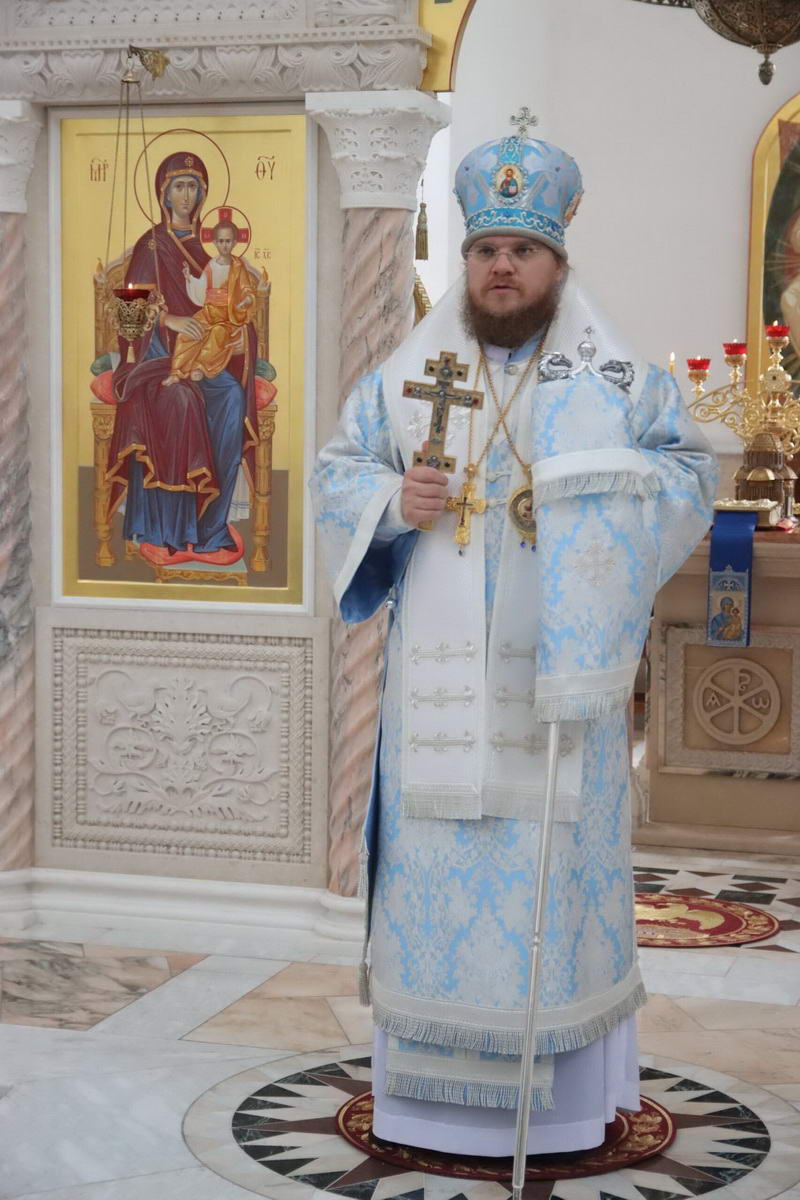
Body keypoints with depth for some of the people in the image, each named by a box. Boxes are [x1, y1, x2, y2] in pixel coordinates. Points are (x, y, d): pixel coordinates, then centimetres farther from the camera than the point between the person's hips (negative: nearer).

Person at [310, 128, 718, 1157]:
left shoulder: (616, 375, 6)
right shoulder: (407, 373, 10)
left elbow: (690, 468, 4)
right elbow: (335, 473, 12)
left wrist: (612, 501, -14)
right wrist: (393, 502, -8)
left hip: (564, 668, -1)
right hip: (442, 675, 1)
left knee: (562, 855, 1)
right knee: (441, 858, 2)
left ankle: (569, 1084, 12)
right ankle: (434, 1080, 13)